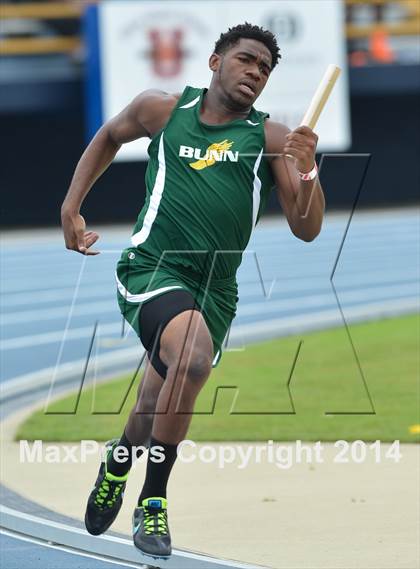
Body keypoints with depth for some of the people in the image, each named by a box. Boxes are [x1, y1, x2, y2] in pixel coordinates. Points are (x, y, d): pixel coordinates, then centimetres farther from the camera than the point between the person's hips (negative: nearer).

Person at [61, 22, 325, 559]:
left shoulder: (270, 137, 4)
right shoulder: (162, 110, 4)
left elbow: (306, 229, -1)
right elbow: (109, 137, 25)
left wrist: (306, 169, -18)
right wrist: (71, 208, 19)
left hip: (215, 290, 3)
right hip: (152, 268, -3)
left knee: (154, 421, 9)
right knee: (194, 357, -31)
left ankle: (117, 463, 46)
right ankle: (153, 501, -15)